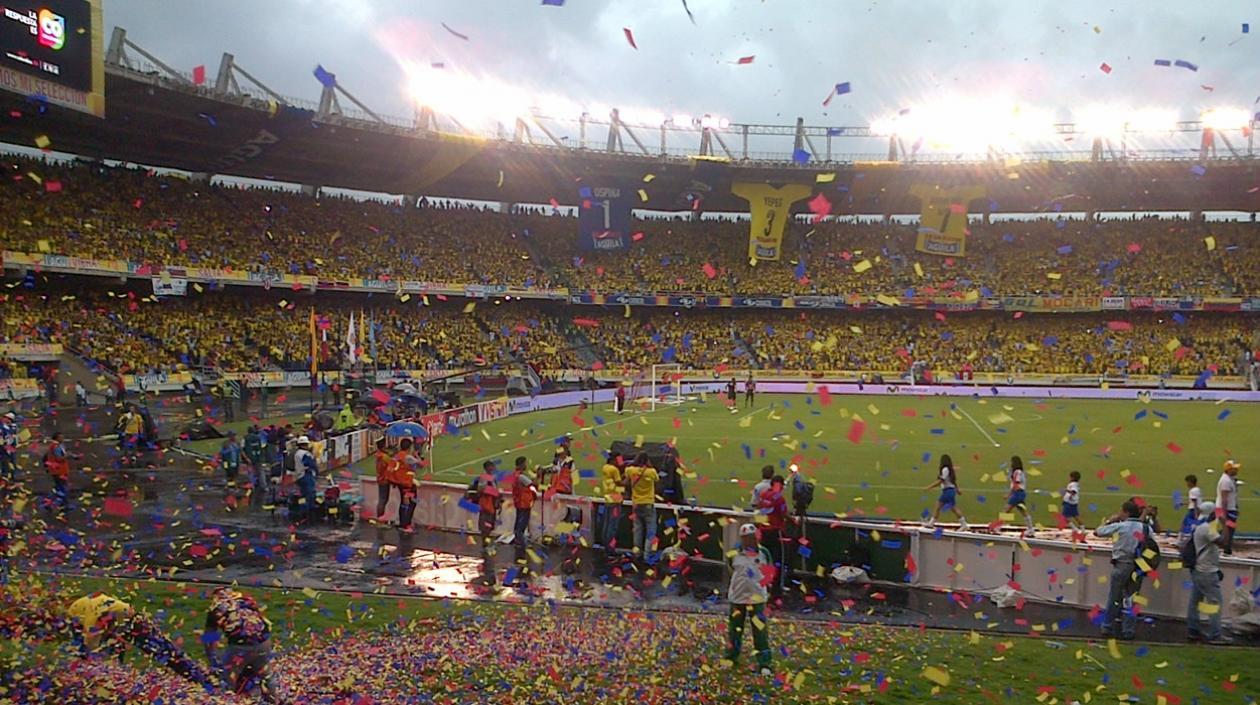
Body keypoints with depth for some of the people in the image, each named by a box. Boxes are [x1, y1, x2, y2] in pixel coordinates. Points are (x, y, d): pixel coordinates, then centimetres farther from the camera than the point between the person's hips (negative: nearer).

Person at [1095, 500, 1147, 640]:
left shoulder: (1119, 526, -10)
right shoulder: (1145, 528, 2)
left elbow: (1096, 532, -3)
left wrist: (1109, 520, 7)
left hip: (1121, 565, -3)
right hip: (1138, 567, 3)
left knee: (1114, 598, 8)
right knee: (1130, 598, 11)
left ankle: (1108, 627, 16)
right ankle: (1128, 630, 13)